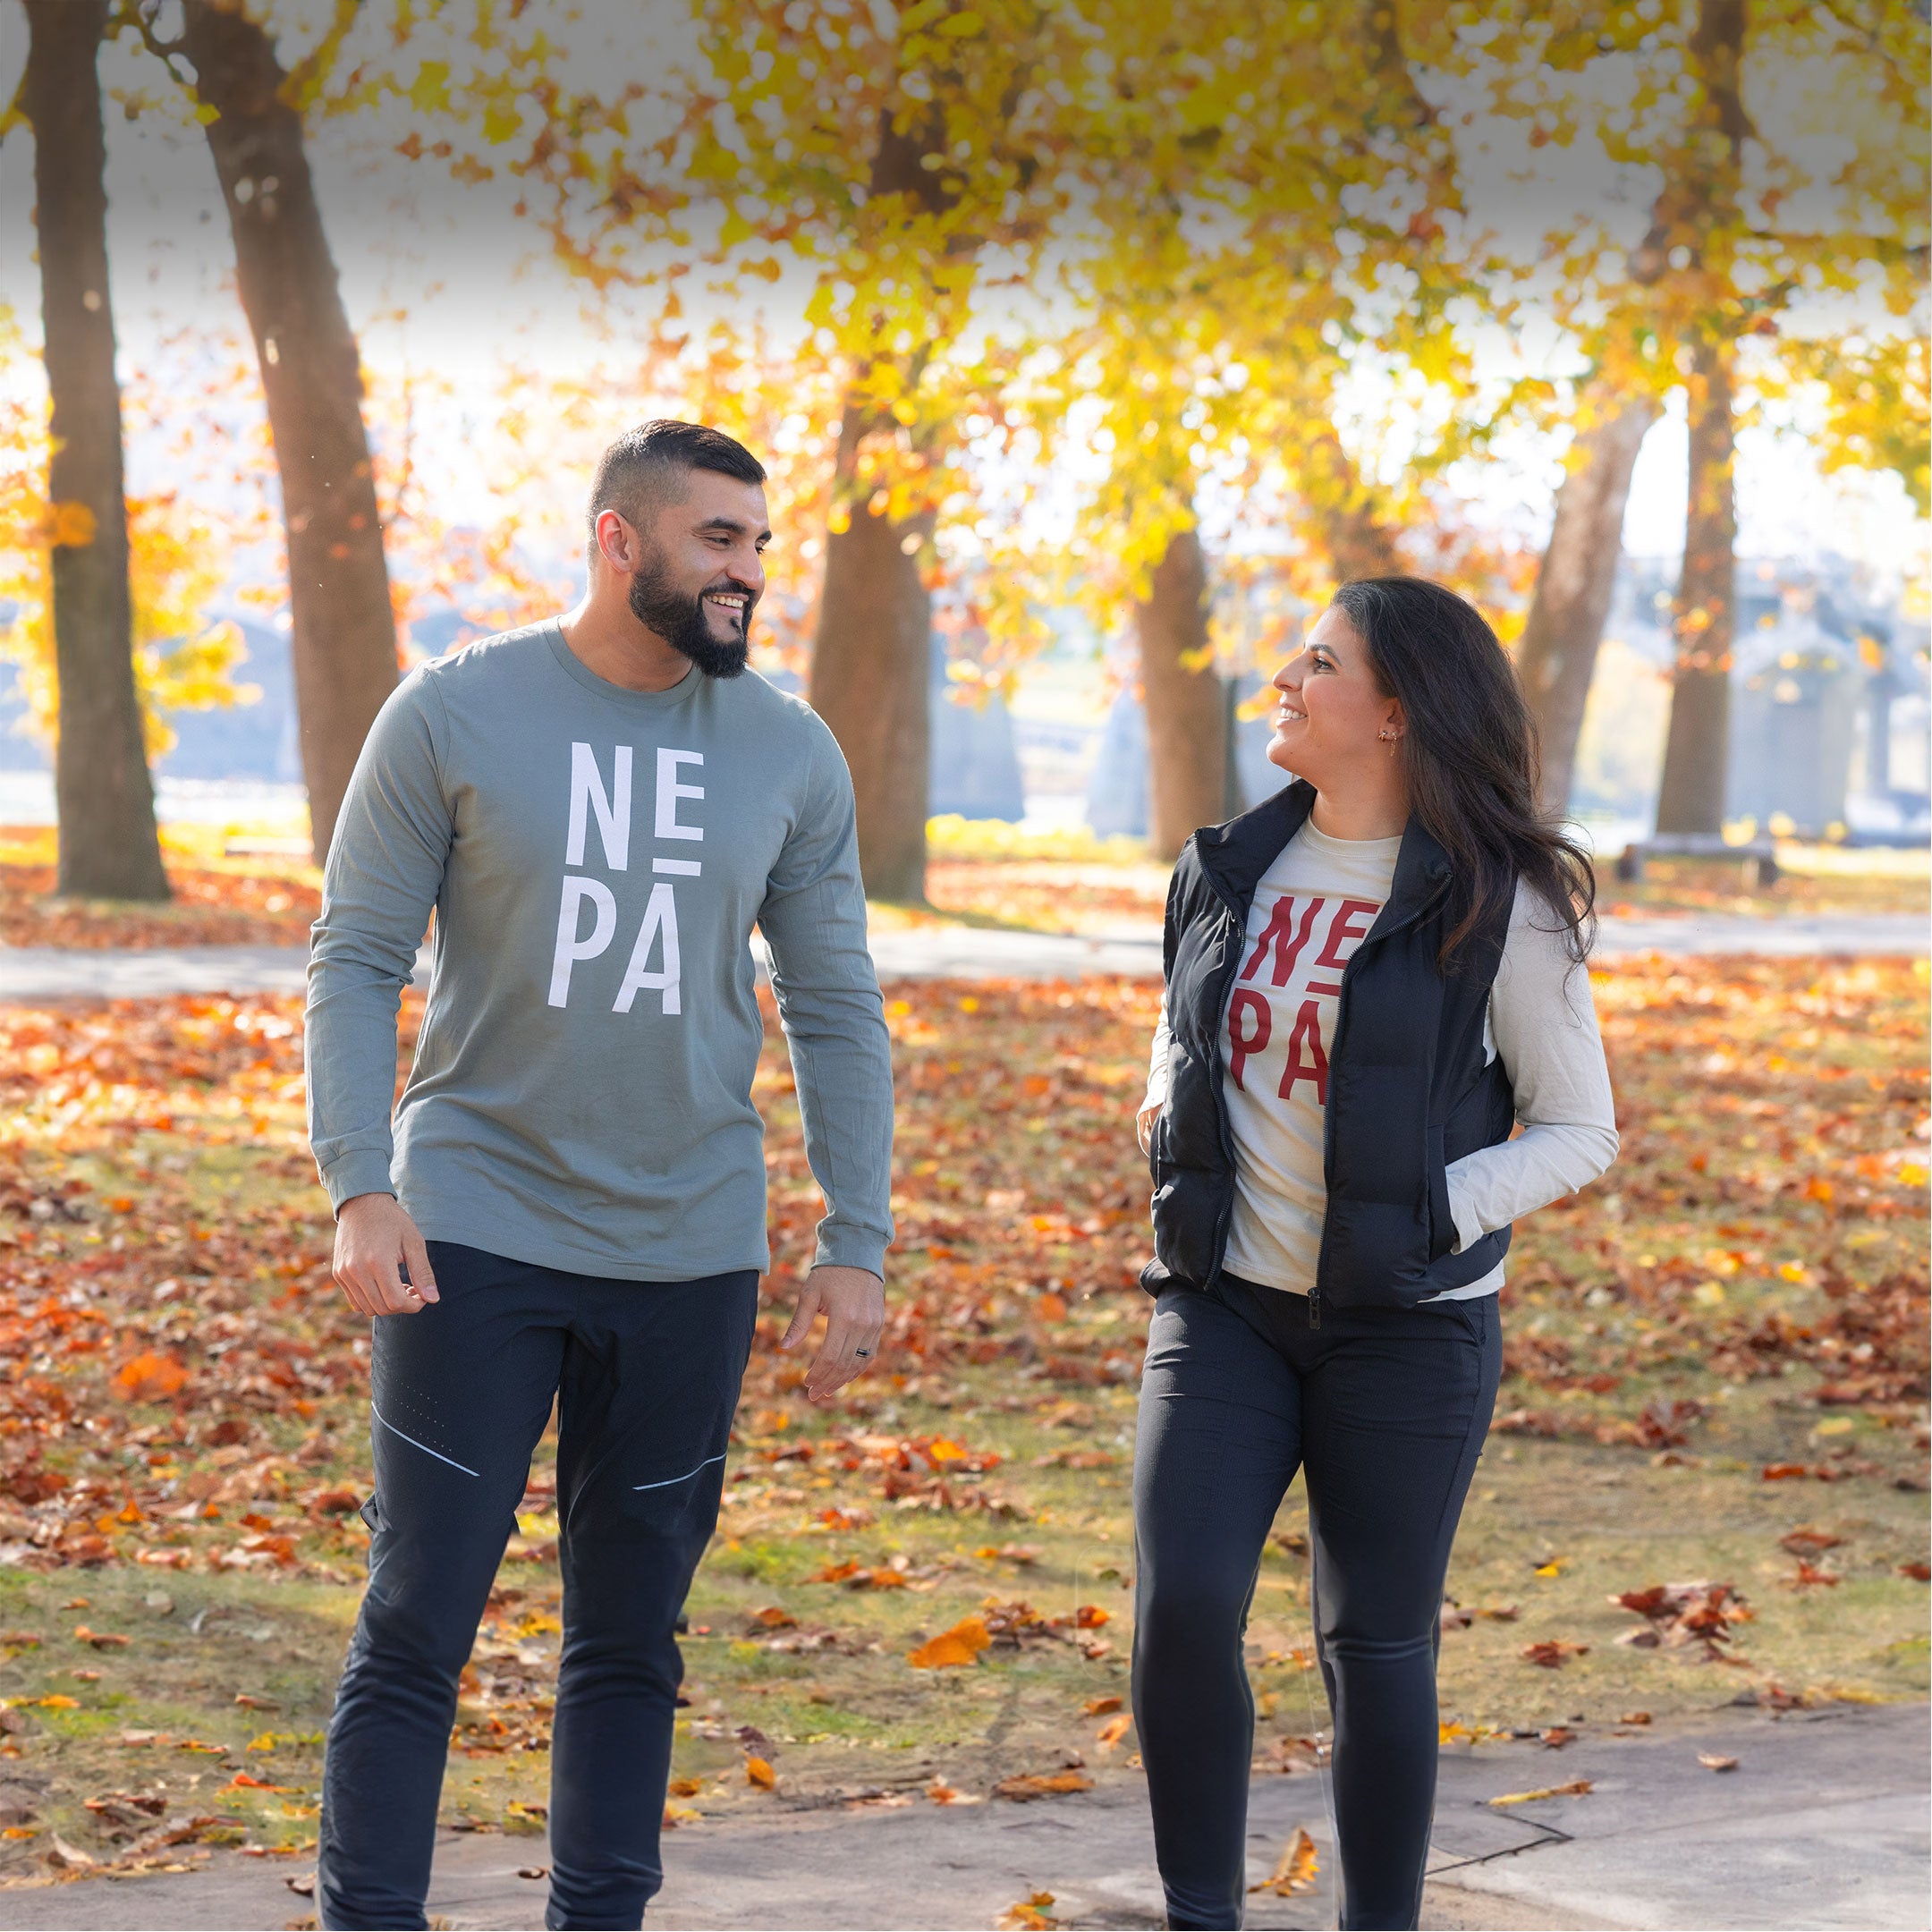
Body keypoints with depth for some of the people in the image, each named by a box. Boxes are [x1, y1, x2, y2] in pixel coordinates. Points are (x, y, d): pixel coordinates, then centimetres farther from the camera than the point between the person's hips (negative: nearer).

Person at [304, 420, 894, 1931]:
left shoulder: (787, 755, 4)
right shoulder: (454, 715, -5)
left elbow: (836, 1013, 8)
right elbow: (355, 961, -3)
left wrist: (859, 1246, 2)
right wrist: (360, 1186, -15)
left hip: (690, 1255, 3)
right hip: (477, 1236, -3)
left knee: (633, 1637, 9)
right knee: (419, 1623, -4)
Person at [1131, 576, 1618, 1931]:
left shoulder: (1496, 905, -7)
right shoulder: (1231, 869, 8)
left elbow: (1580, 1132, -4)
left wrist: (1433, 1213, -18)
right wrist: (1167, 1111, 3)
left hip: (1405, 1325, -4)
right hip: (1225, 1306, 4)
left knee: (1375, 1644, 4)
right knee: (1181, 1606, -9)